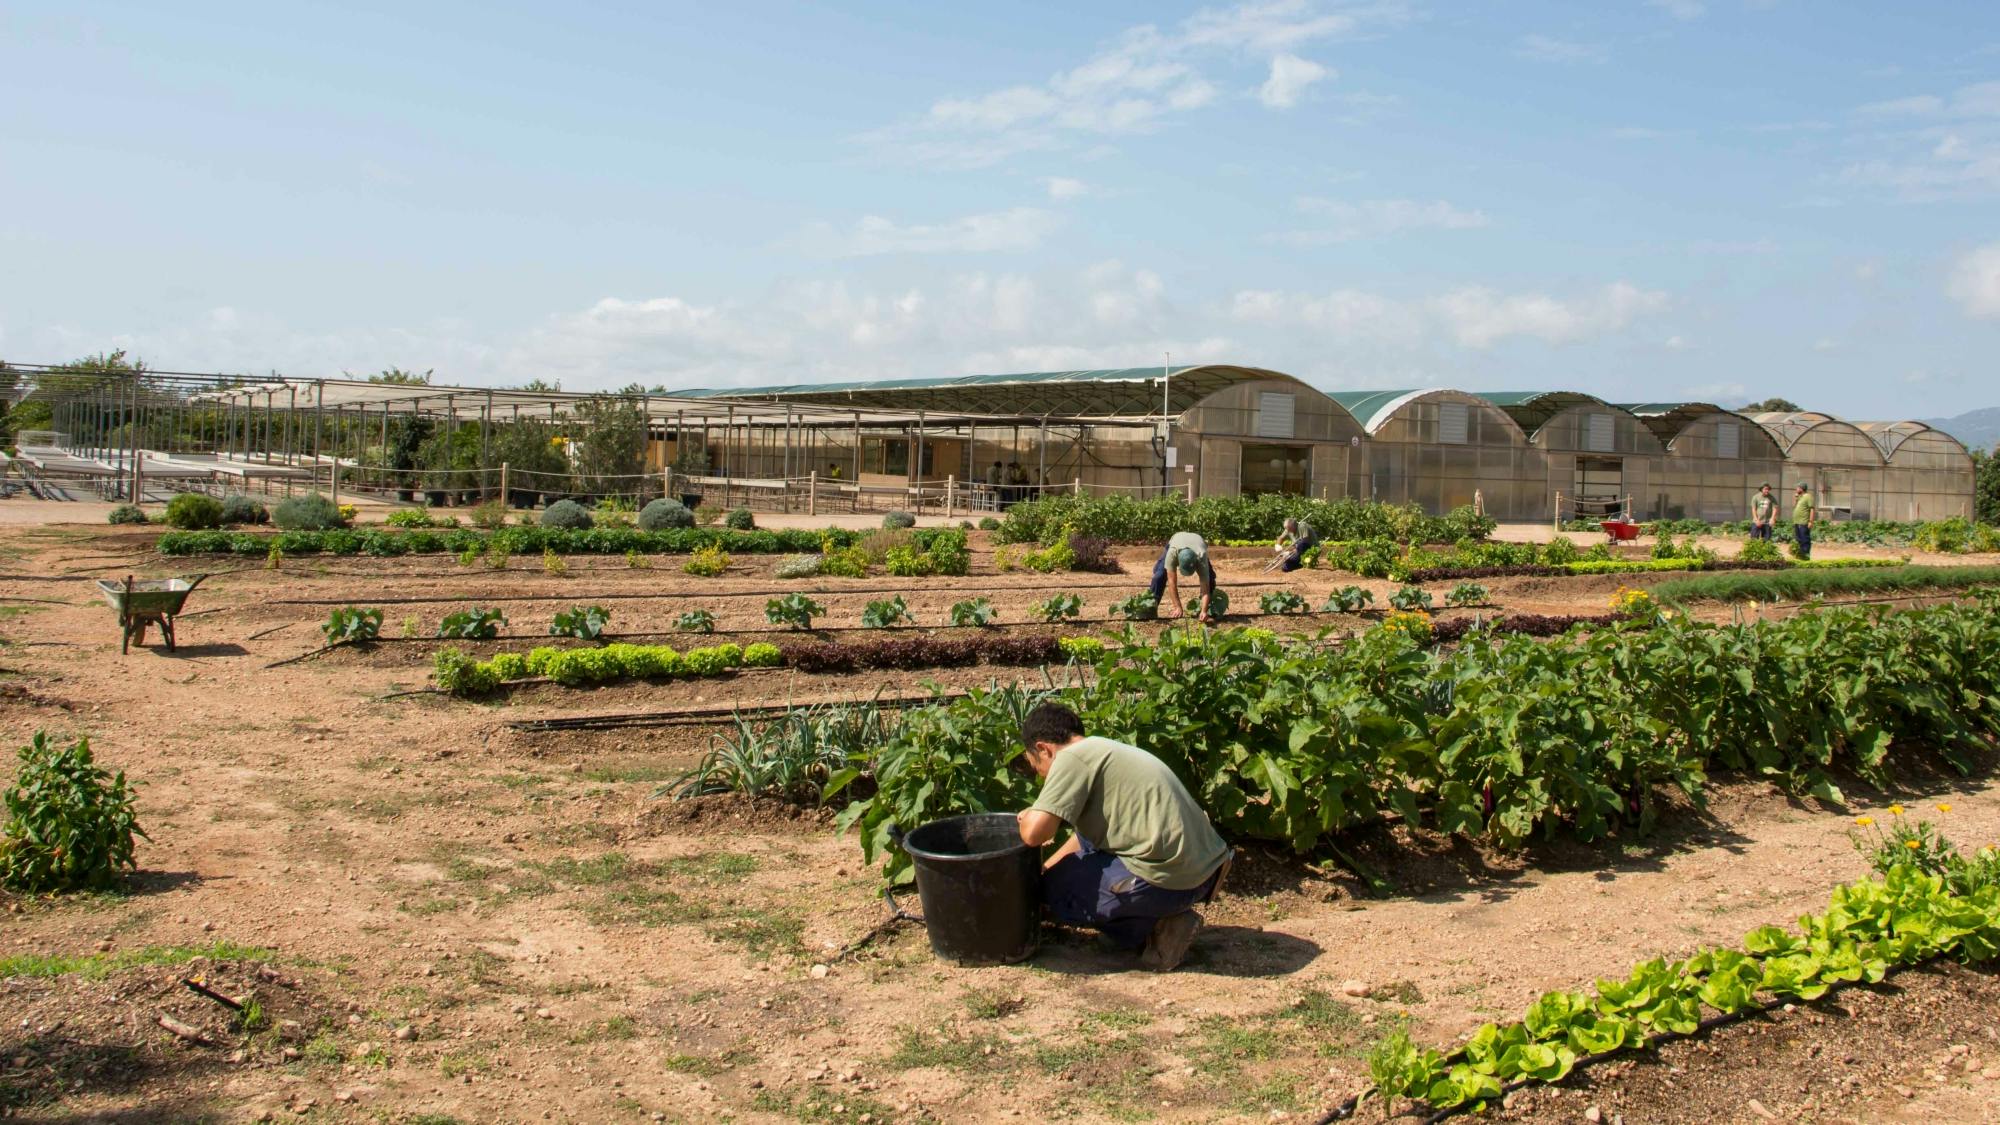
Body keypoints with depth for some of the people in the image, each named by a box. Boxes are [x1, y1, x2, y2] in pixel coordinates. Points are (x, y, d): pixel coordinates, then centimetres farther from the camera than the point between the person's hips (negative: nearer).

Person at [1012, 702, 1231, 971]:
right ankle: (1158, 918, 13)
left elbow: (1035, 833, -16)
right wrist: (1043, 869, 32)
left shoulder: (1071, 758, -8)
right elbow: (1084, 837, 30)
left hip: (1168, 879, -9)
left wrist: (1028, 817, 6)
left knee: (1054, 888, 7)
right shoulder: (1106, 750, 20)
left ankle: (1158, 927, 0)